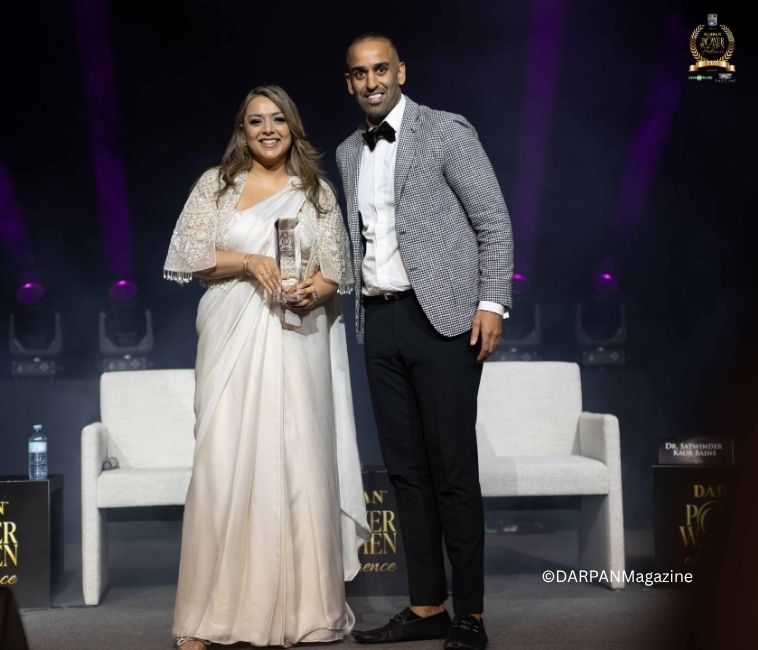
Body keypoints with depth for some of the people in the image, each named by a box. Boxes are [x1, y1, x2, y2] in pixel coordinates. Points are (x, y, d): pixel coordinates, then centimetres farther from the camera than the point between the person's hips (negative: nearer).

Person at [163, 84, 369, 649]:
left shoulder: (316, 190, 11)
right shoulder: (216, 184, 9)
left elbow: (337, 269, 9)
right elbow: (189, 255, 2)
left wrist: (314, 291, -12)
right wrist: (249, 262, -12)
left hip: (296, 341, 1)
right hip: (233, 338, -1)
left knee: (295, 464, -3)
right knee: (224, 464, -6)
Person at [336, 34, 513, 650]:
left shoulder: (446, 132, -1)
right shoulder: (348, 153, 16)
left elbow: (495, 223, -3)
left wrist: (492, 303, -10)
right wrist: (359, 308, 10)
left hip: (440, 317, -6)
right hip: (380, 322, 6)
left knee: (453, 470, -4)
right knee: (406, 469, 8)